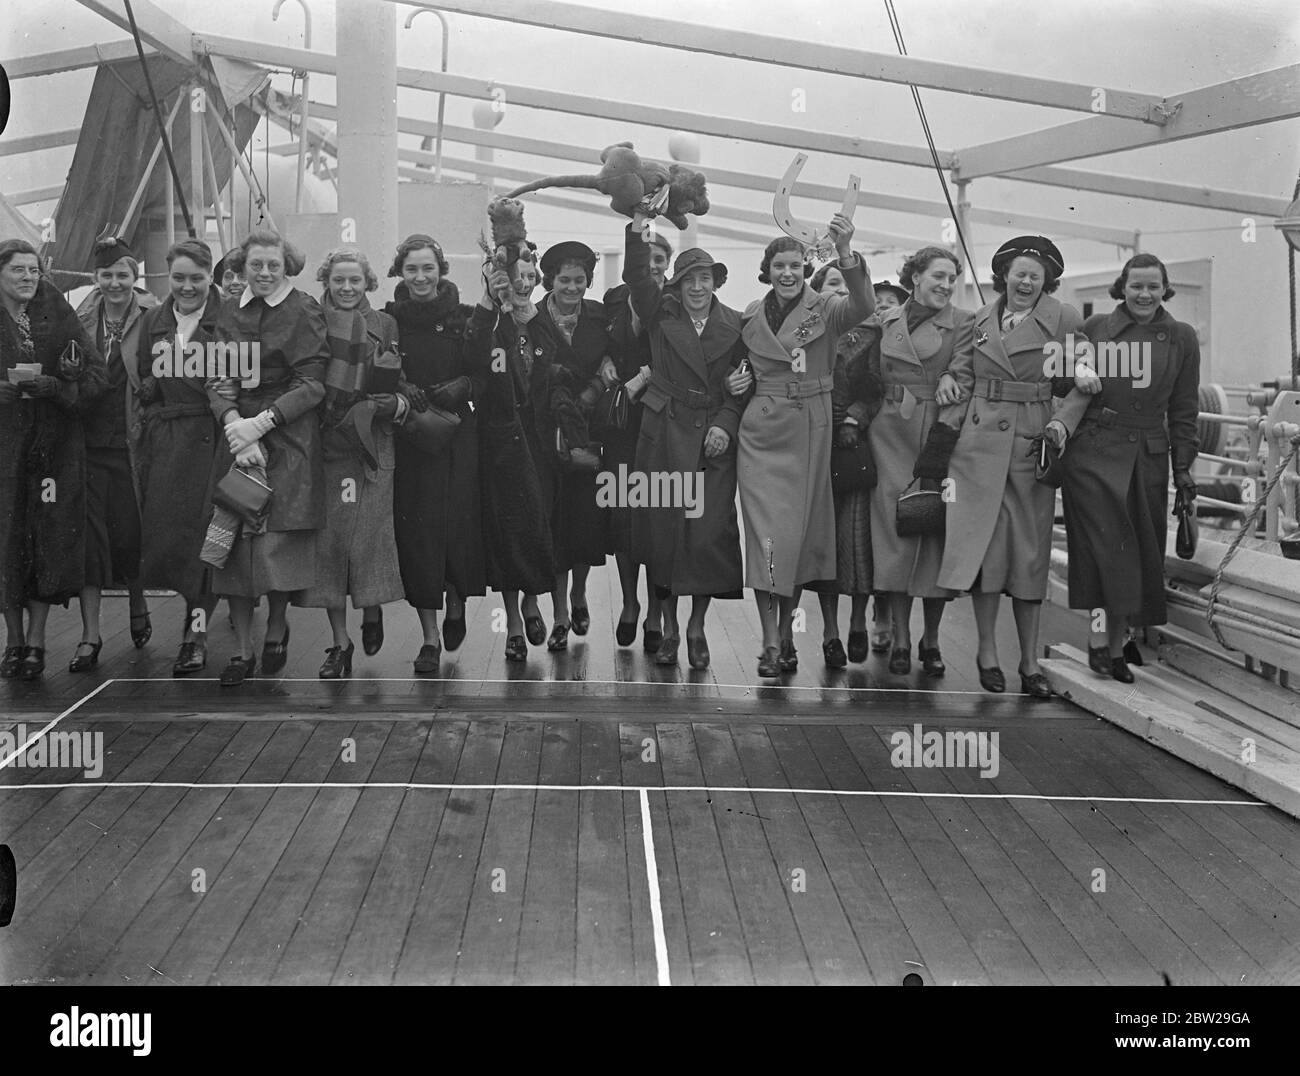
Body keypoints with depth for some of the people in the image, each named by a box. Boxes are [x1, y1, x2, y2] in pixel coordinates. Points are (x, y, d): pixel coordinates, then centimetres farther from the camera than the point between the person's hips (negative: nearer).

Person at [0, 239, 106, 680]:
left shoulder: (59, 317, 5)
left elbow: (97, 376, 1)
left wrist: (56, 387, -15)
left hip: (54, 445, 1)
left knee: (50, 539, 0)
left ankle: (36, 640, 11)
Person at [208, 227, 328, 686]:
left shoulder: (304, 311, 0)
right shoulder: (230, 311, 11)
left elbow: (310, 385, -6)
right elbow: (218, 380, 3)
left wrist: (260, 423, -15)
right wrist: (235, 425, -15)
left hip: (288, 439, -3)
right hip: (236, 434, 3)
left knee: (278, 541, -5)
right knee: (234, 542, -2)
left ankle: (276, 630, 19)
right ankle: (243, 649, 6)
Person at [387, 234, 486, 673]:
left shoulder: (463, 319, 3)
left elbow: (484, 376, 5)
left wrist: (461, 387, -13)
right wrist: (400, 391, -12)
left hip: (456, 435, 0)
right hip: (406, 436, 1)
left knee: (459, 525, -5)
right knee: (414, 530, -3)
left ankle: (456, 604, 26)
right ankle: (430, 636, 5)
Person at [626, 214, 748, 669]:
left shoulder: (734, 325, 6)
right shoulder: (662, 315, 5)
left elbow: (744, 385, 6)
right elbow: (637, 277, -10)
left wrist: (725, 423, -8)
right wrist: (638, 224, -22)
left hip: (713, 440, 0)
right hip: (664, 435, 0)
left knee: (710, 532, -5)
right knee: (663, 528, 1)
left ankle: (697, 626, 13)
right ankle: (669, 628, 14)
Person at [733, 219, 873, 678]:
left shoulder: (826, 309, -2)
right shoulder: (751, 315, 8)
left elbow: (863, 304, -25)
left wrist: (844, 252, -40)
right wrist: (746, 378, -1)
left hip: (809, 432, -1)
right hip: (761, 432, 1)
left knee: (799, 532, 5)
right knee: (767, 533, -7)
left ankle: (786, 631, 20)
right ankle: (770, 643, -6)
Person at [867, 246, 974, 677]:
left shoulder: (963, 323, 2)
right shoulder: (885, 322, 11)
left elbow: (962, 387, -6)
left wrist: (939, 446, -15)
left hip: (940, 436, -2)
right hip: (891, 435, 2)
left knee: (938, 536, 0)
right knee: (895, 532, 0)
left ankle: (931, 641, 10)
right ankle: (901, 640, 7)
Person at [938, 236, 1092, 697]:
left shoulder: (1064, 320, 2)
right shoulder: (980, 319, 10)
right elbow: (963, 377, 15)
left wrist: (1063, 420, -12)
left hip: (1033, 447, -1)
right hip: (980, 443, 1)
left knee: (1030, 552, 2)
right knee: (983, 545, -3)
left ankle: (1030, 663, 9)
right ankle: (987, 652, 9)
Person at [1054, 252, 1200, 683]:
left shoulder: (1181, 338, 8)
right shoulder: (1095, 328, 3)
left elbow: (1183, 410, 10)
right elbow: (1075, 389, 5)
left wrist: (1183, 467, 7)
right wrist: (1056, 431, -9)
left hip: (1149, 457, 3)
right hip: (1094, 451, -3)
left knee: (1141, 552, 4)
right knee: (1109, 543, -11)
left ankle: (1109, 644, 11)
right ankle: (1105, 638, -4)